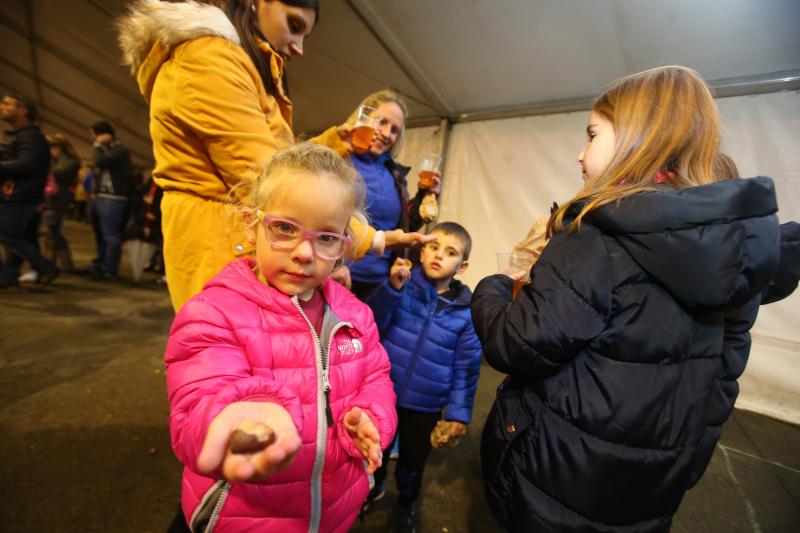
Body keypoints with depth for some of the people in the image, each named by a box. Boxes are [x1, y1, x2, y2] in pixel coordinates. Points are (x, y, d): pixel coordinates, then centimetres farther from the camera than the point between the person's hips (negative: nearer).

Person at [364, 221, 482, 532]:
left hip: (425, 406, 0)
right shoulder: (403, 286, -14)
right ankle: (374, 487, 59)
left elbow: (466, 367, -5)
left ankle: (407, 503, 57)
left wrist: (459, 412, -4)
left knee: (413, 461, 24)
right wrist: (392, 287, -33)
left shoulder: (465, 311, -11)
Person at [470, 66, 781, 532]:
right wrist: (679, 461, 19)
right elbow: (719, 376, 7)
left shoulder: (599, 235, -27)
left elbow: (517, 347, -28)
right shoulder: (736, 246, -1)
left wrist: (492, 289, -9)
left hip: (556, 474, -6)